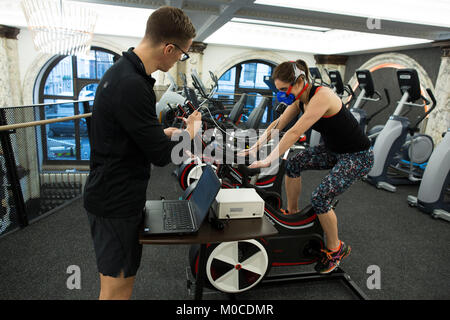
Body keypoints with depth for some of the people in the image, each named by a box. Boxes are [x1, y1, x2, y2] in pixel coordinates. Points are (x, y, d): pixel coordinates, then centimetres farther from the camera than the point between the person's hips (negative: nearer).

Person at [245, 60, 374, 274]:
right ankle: (292, 213, 26)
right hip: (334, 150, 9)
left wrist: (269, 161, -30)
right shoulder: (300, 99, -2)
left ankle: (335, 249, 8)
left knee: (319, 198, -17)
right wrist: (256, 147, -1)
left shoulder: (321, 97, -29)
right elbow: (278, 124, 4)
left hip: (358, 157, -9)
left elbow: (295, 133, -33)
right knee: (293, 165, 8)